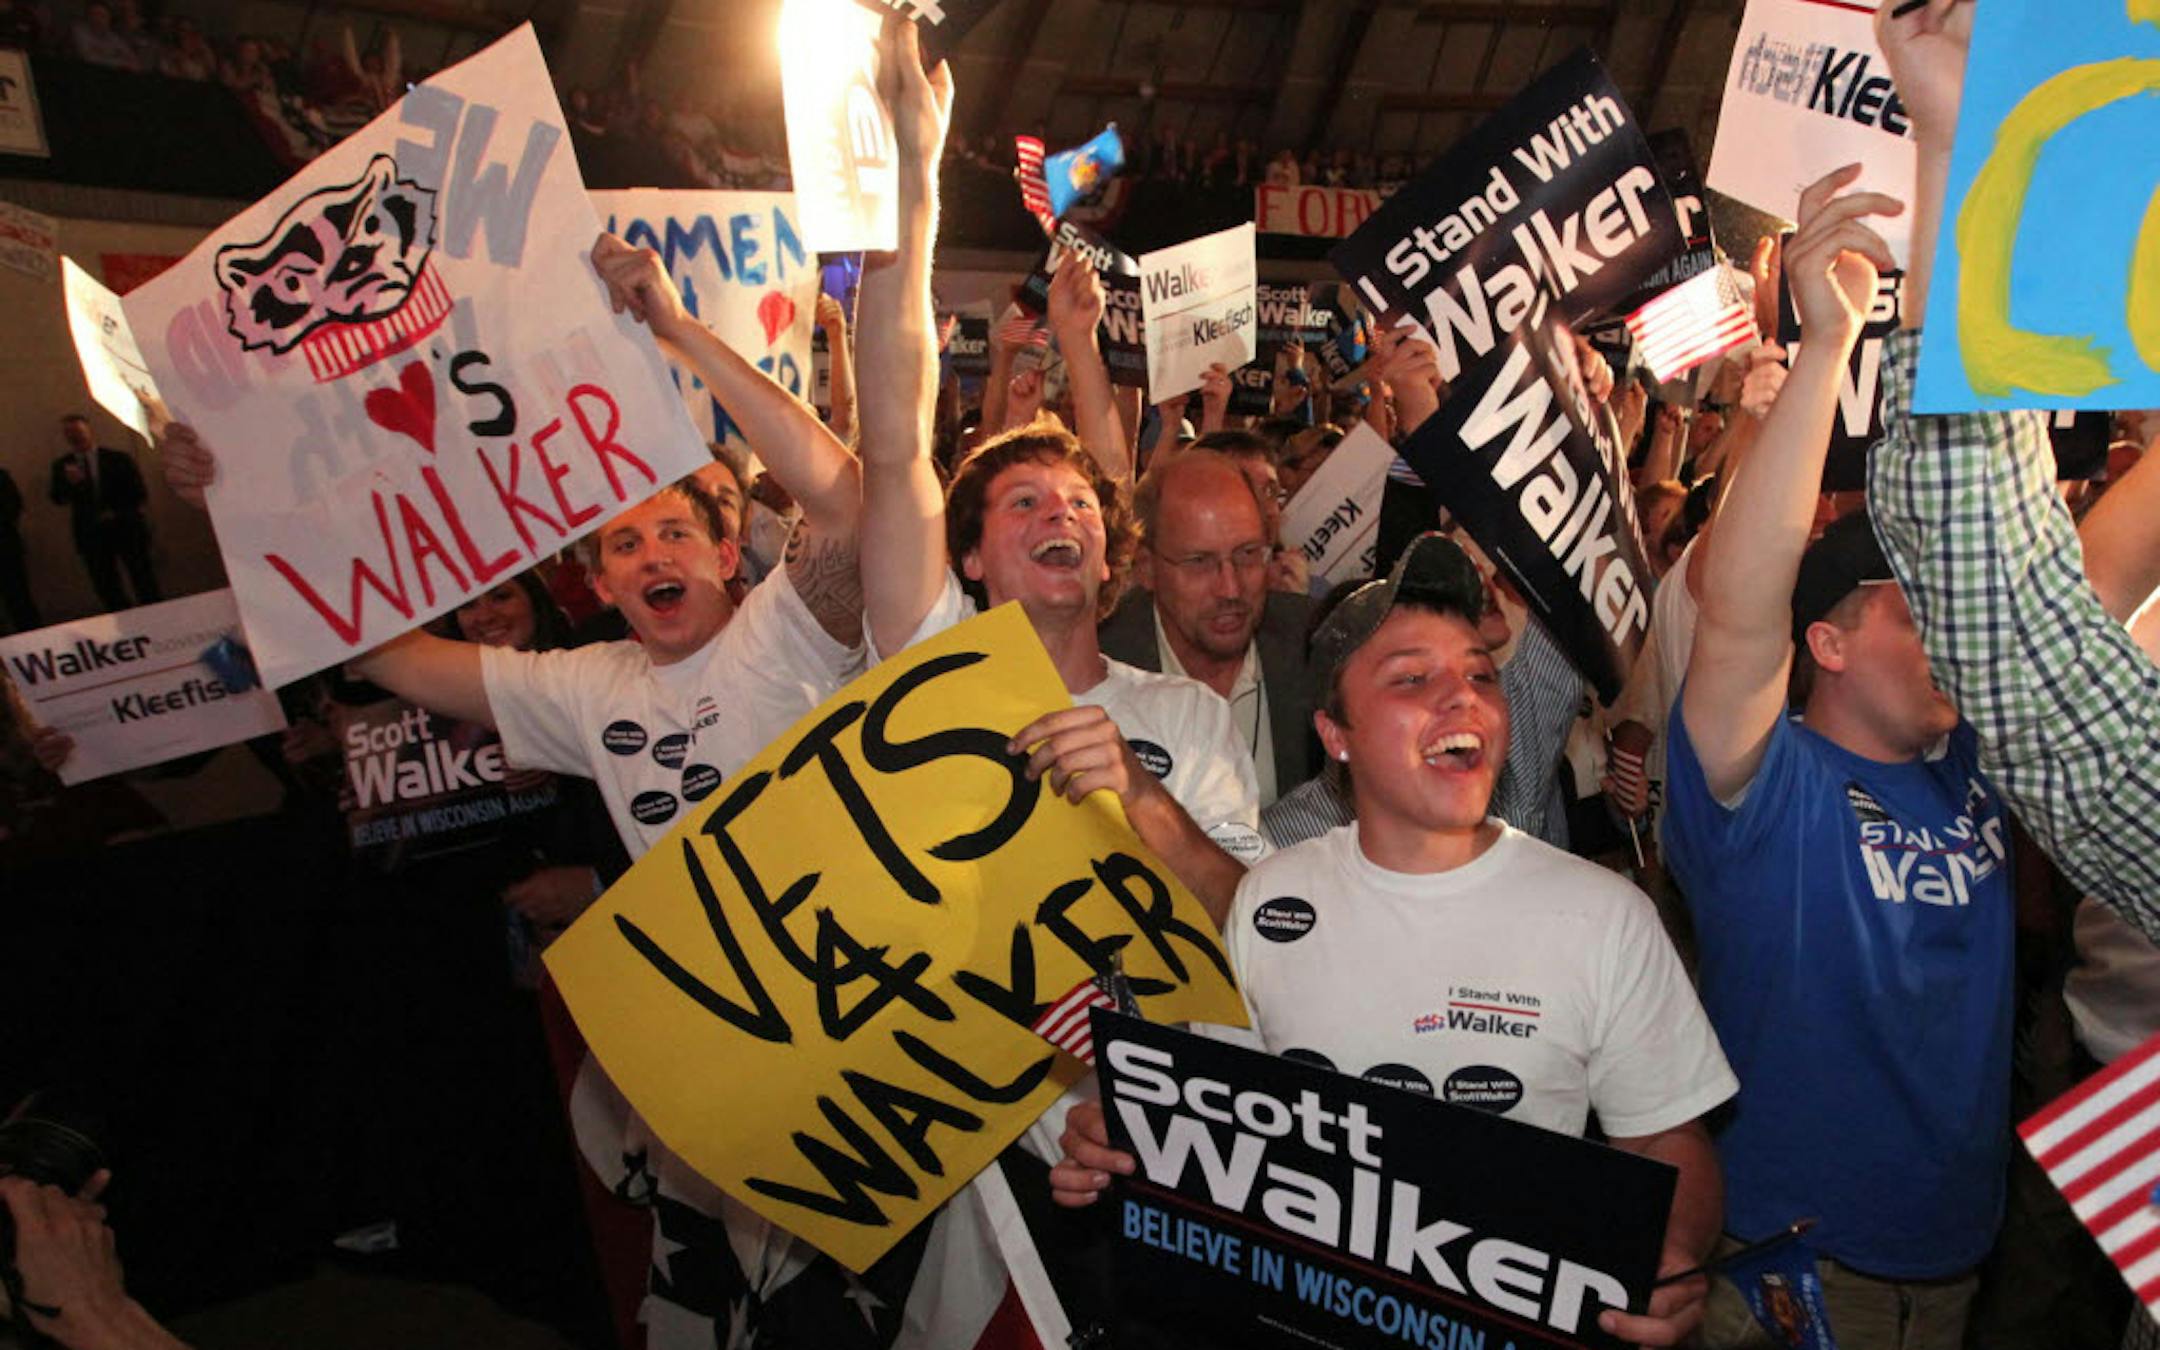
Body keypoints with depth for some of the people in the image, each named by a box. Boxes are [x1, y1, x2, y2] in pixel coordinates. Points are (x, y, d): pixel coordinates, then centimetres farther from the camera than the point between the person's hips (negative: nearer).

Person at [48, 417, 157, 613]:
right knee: (106, 588, 1)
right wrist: (69, 483, -21)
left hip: (126, 529, -2)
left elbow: (139, 493, -1)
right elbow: (58, 499, -2)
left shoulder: (119, 458, -1)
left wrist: (116, 512, -10)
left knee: (144, 582, 4)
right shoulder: (61, 465, 6)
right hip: (91, 535, 2)